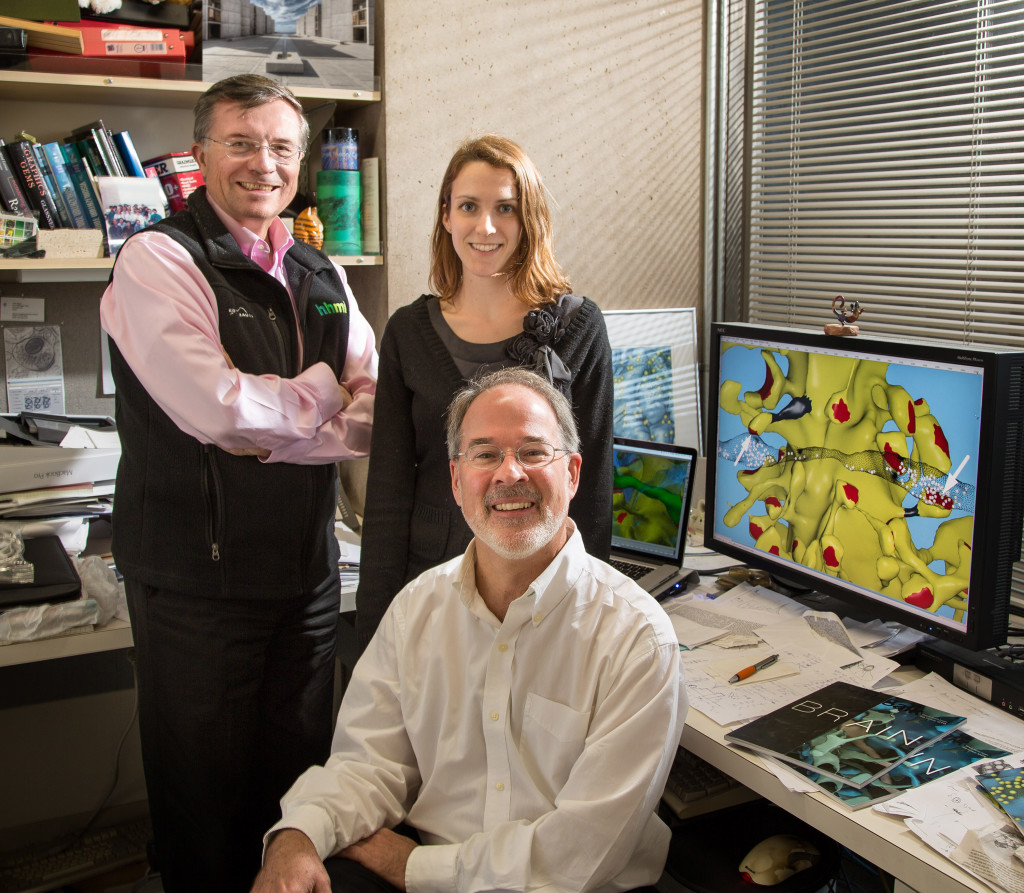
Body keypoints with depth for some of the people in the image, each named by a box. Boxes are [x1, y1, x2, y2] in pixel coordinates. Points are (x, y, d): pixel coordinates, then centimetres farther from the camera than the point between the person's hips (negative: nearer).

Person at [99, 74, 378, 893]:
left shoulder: (321, 276, 11)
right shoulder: (157, 260, -9)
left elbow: (375, 415, 3)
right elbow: (218, 407, -23)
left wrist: (270, 437, -13)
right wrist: (322, 391, -6)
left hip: (308, 569, 6)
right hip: (199, 573, -5)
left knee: (300, 781, 17)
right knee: (206, 797, 9)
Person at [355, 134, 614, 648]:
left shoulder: (577, 327, -2)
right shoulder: (409, 332, 3)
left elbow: (593, 479, 0)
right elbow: (388, 485, 3)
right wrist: (376, 622, -1)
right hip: (429, 580, 2)